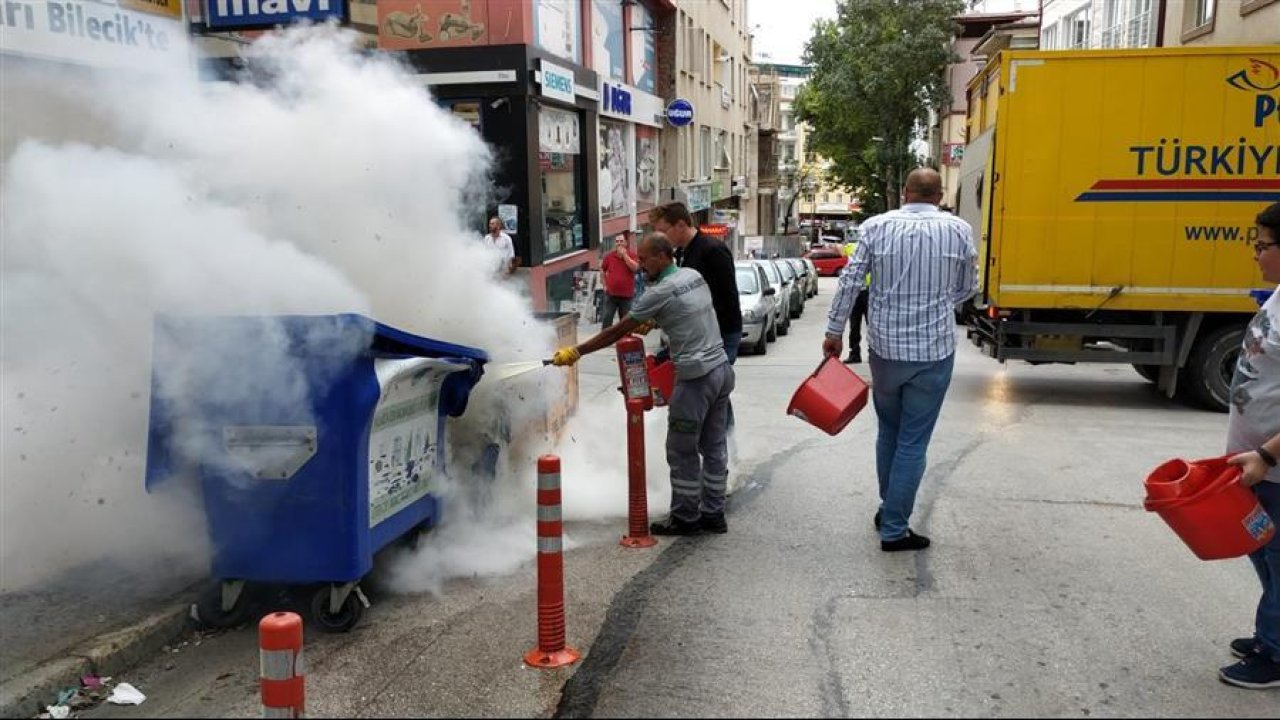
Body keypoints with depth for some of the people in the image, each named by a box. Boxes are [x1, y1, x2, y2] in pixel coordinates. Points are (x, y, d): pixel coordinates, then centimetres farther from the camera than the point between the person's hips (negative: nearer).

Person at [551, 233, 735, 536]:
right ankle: (713, 514, 21)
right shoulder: (695, 276, 9)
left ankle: (685, 518, 13)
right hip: (722, 369, 9)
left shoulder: (659, 293, -13)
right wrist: (650, 322, 24)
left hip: (696, 378, -9)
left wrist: (576, 352, -2)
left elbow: (617, 332, -9)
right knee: (715, 448, 14)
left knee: (682, 452, 4)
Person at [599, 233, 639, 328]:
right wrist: (604, 284, 9)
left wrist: (624, 254, -16)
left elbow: (635, 268, -20)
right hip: (611, 294, 1)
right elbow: (602, 270, 17)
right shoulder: (609, 256, 3)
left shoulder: (632, 255, -2)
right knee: (606, 319, 1)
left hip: (626, 295, -1)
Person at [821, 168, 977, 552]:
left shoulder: (876, 227, -4)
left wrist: (833, 332, 7)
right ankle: (894, 528, 8)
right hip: (934, 350, -2)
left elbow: (849, 282, -3)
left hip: (885, 347, 2)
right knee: (913, 442, 5)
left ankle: (890, 509, 33)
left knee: (888, 433, 21)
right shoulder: (959, 230, -4)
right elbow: (967, 289, 8)